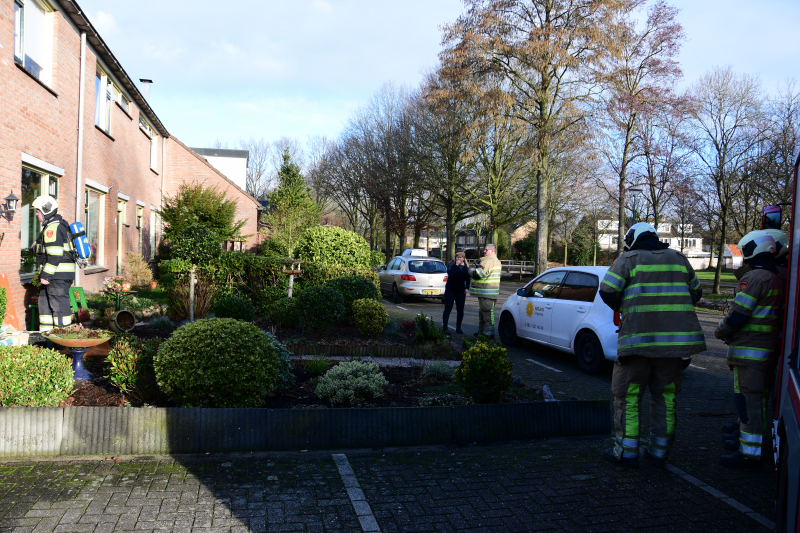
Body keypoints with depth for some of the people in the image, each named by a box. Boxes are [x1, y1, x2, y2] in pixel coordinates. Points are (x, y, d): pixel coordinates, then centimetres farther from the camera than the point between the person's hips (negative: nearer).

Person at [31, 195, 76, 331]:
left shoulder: (52, 228, -15)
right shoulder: (60, 225, 18)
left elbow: (54, 255, -22)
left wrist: (45, 274, -19)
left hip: (58, 274, -11)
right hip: (57, 274, 11)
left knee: (59, 304, -7)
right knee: (44, 301, 18)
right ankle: (46, 332, 24)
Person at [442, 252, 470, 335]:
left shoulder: (466, 267, 6)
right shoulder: (451, 265, -3)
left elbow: (468, 279, 10)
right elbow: (450, 273, -23)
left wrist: (467, 288, -1)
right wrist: (456, 265, -20)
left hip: (461, 291, 3)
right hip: (450, 290, -3)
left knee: (460, 310, 6)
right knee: (447, 309, -2)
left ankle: (458, 328, 17)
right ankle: (444, 328, 1)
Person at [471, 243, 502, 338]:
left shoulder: (488, 261, -18)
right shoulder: (496, 261, 18)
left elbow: (477, 274, -22)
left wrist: (472, 271, -2)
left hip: (487, 294, -11)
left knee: (487, 313, -7)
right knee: (482, 312, 19)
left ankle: (489, 334, -3)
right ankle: (482, 331, 27)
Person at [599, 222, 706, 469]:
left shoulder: (628, 260, 1)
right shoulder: (679, 259, 14)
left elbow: (607, 291, -9)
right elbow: (695, 293, 21)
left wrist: (622, 307, 9)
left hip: (639, 337, -4)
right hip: (674, 338, 4)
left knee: (628, 395, 7)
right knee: (666, 397, 14)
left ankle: (627, 452, 10)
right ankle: (659, 452, 21)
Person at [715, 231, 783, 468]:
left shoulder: (754, 278, -17)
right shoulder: (775, 279, 14)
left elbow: (738, 314, -21)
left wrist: (721, 332, -3)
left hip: (749, 350, -10)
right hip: (768, 348, 10)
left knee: (748, 400, -7)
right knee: (758, 399, 19)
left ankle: (750, 452, -3)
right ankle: (753, 441, 32)